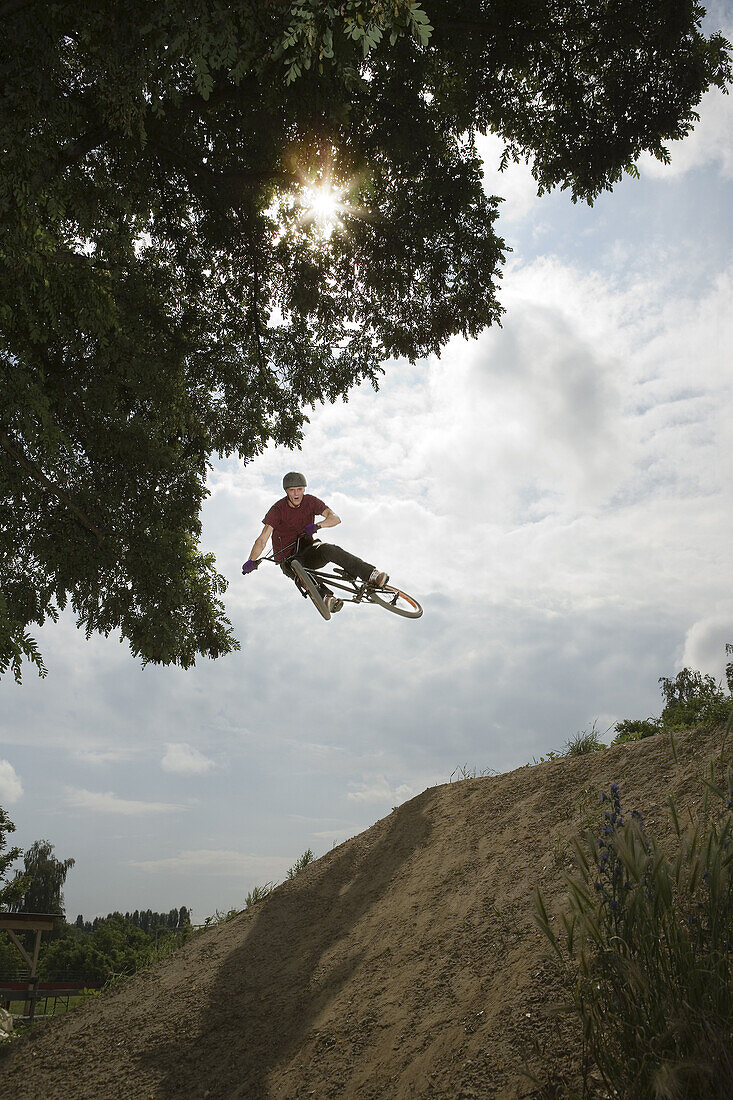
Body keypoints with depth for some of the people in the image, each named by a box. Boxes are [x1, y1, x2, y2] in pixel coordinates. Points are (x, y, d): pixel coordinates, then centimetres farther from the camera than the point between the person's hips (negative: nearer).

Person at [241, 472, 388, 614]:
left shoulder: (310, 501, -1)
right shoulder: (278, 509, -10)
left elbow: (335, 518, -11)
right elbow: (262, 540, -16)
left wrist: (317, 525, -29)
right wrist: (251, 562, -29)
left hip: (307, 552, 2)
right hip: (288, 559, -2)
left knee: (328, 549, -31)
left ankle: (371, 575, -43)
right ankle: (327, 597, -61)